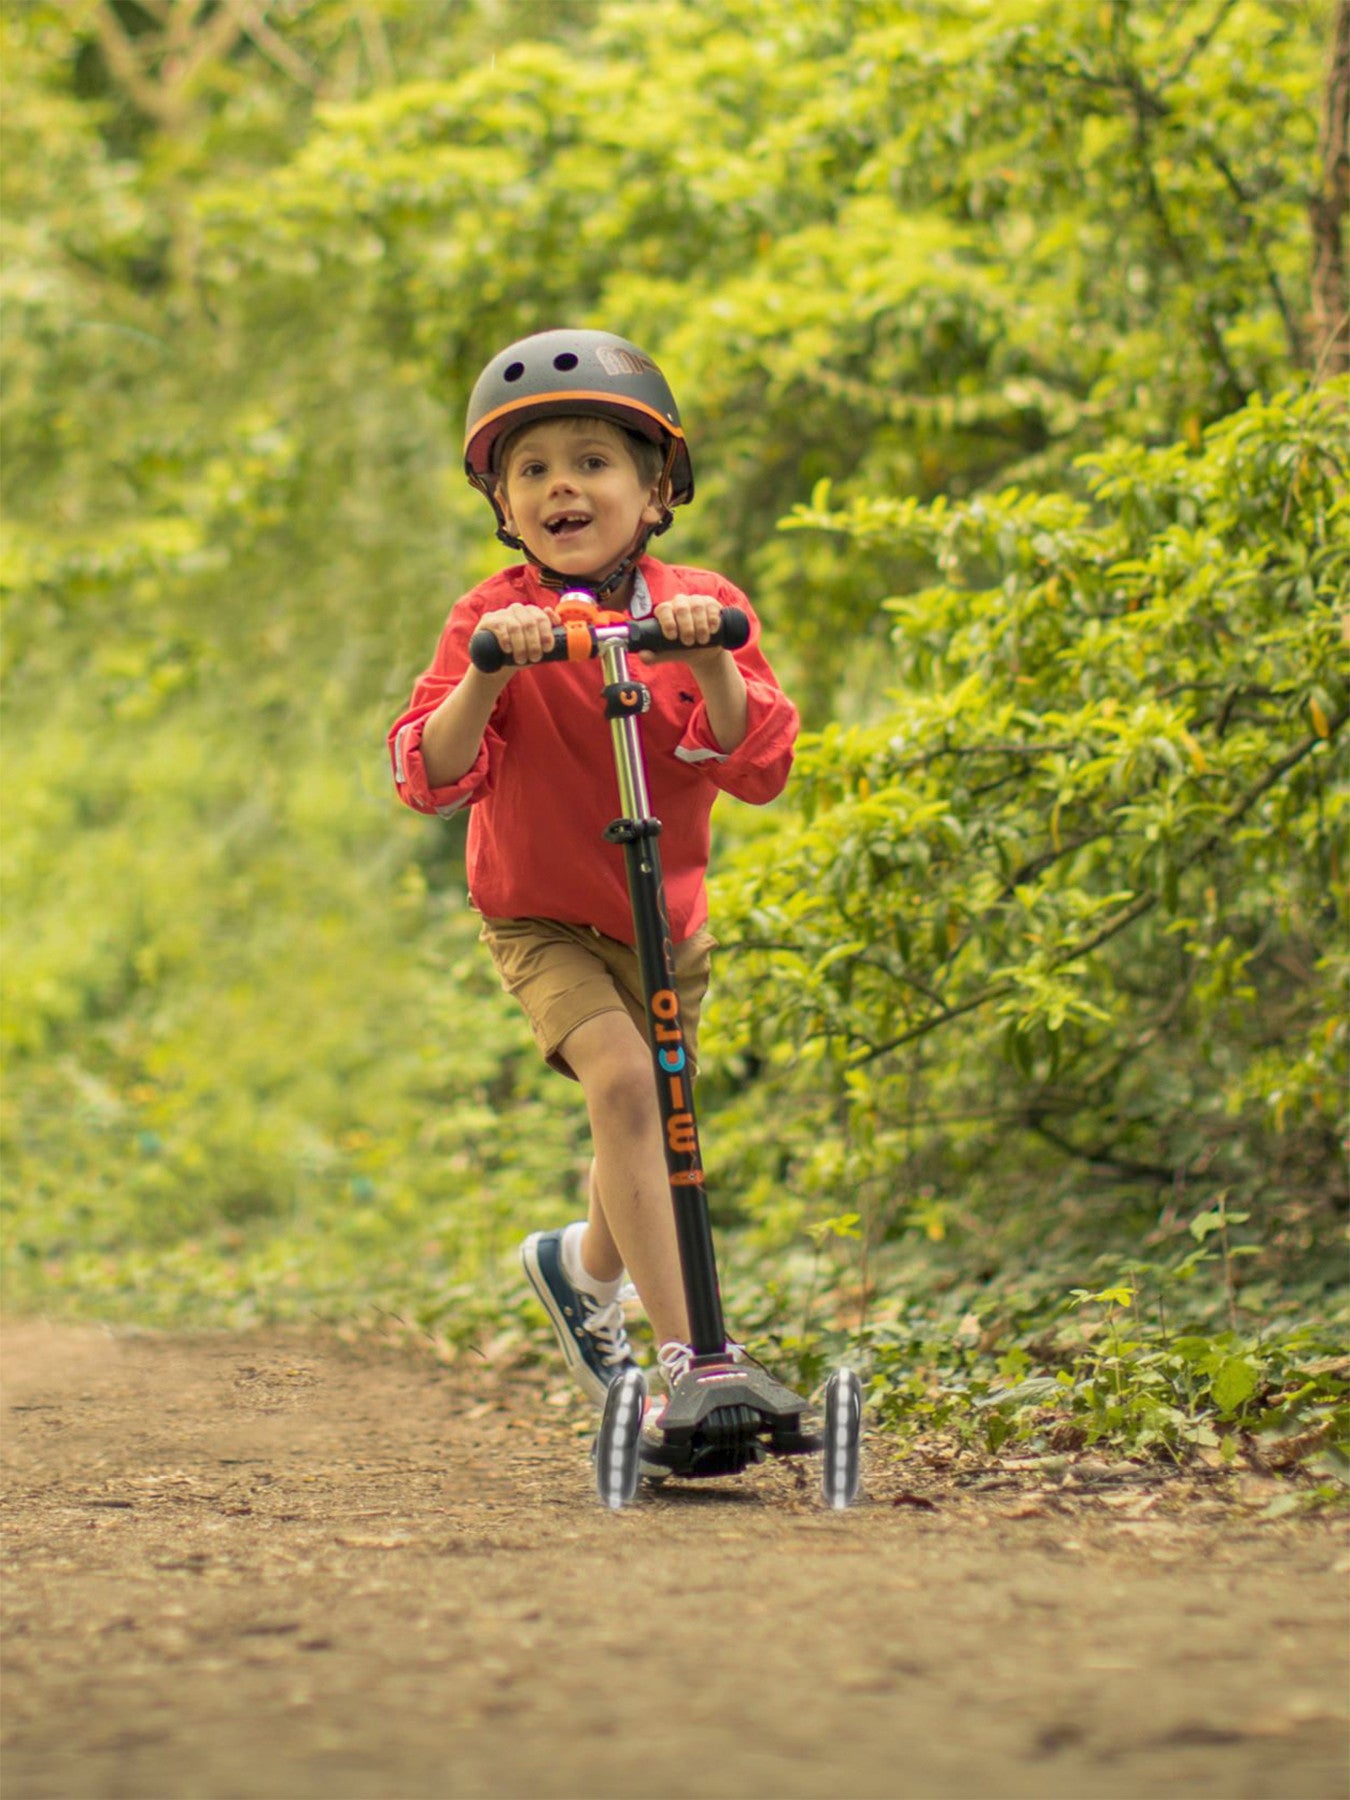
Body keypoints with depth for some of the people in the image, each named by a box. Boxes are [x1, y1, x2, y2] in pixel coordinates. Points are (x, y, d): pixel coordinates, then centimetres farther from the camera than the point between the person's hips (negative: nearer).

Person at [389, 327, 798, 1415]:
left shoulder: (700, 607, -9)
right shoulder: (493, 622, -14)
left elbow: (760, 767, -17)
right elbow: (429, 776, -23)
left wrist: (712, 667, -35)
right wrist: (484, 681, -40)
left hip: (667, 923, 4)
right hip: (541, 921, -3)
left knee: (648, 1132, 15)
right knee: (622, 1080, -27)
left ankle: (585, 1265, 51)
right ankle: (683, 1354, -27)